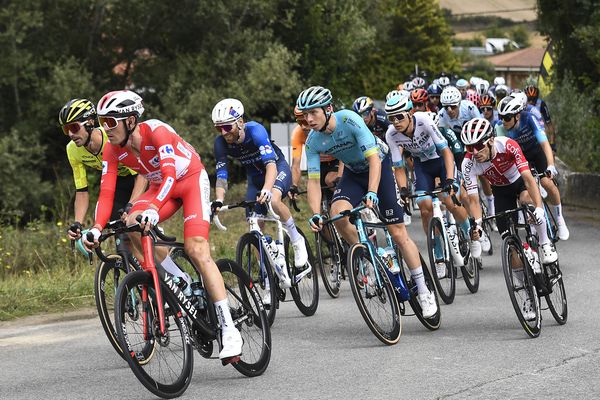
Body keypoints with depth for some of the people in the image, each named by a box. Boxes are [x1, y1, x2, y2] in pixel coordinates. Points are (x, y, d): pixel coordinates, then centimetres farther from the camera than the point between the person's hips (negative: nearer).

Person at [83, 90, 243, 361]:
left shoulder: (156, 131, -31)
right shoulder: (113, 150, -15)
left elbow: (170, 176, -41)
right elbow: (106, 193, -19)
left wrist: (153, 209, -58)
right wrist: (97, 228, -36)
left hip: (191, 179, -6)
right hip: (161, 186, 6)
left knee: (195, 249, -22)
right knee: (131, 226, -23)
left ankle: (229, 329, -22)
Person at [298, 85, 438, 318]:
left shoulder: (349, 120, -31)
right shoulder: (313, 141, -17)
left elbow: (374, 159, -35)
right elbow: (313, 180, -15)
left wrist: (372, 193, -48)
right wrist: (315, 215, -30)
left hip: (379, 167, -4)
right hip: (353, 173, 4)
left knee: (398, 233, -6)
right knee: (338, 213, -28)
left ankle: (424, 291, 5)